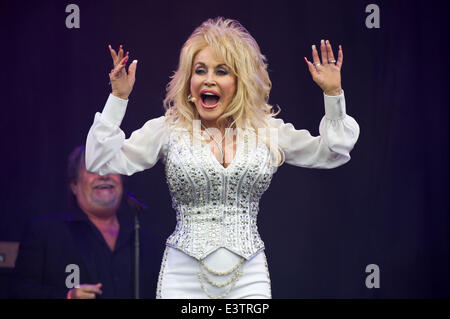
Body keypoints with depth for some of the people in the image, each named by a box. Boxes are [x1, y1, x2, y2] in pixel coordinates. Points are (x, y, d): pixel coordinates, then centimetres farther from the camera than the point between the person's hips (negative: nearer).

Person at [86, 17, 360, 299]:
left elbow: (333, 153, 14)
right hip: (185, 276, -1)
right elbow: (101, 161, -3)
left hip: (249, 277, 1)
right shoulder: (168, 130, 2)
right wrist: (118, 98, -8)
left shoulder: (269, 131, 7)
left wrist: (333, 94, 4)